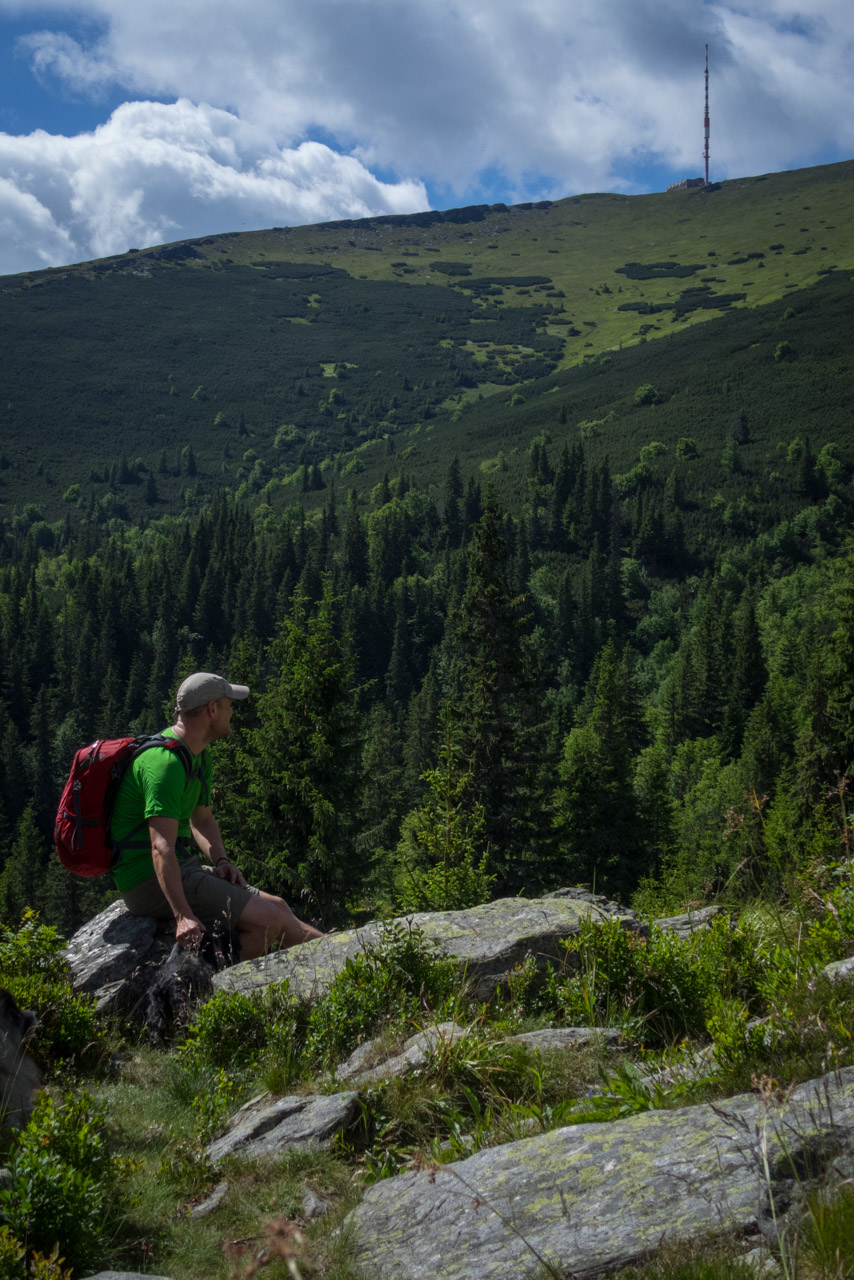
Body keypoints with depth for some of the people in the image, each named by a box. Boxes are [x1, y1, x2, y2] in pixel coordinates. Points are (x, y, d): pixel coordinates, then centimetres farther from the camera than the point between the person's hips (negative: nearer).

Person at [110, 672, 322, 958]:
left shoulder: (200, 757, 12)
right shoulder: (166, 762, -22)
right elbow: (161, 848, -31)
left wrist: (221, 862, 4)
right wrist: (183, 915, -40)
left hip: (182, 867, 10)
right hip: (149, 880, -10)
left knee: (276, 905, 9)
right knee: (268, 919, -17)